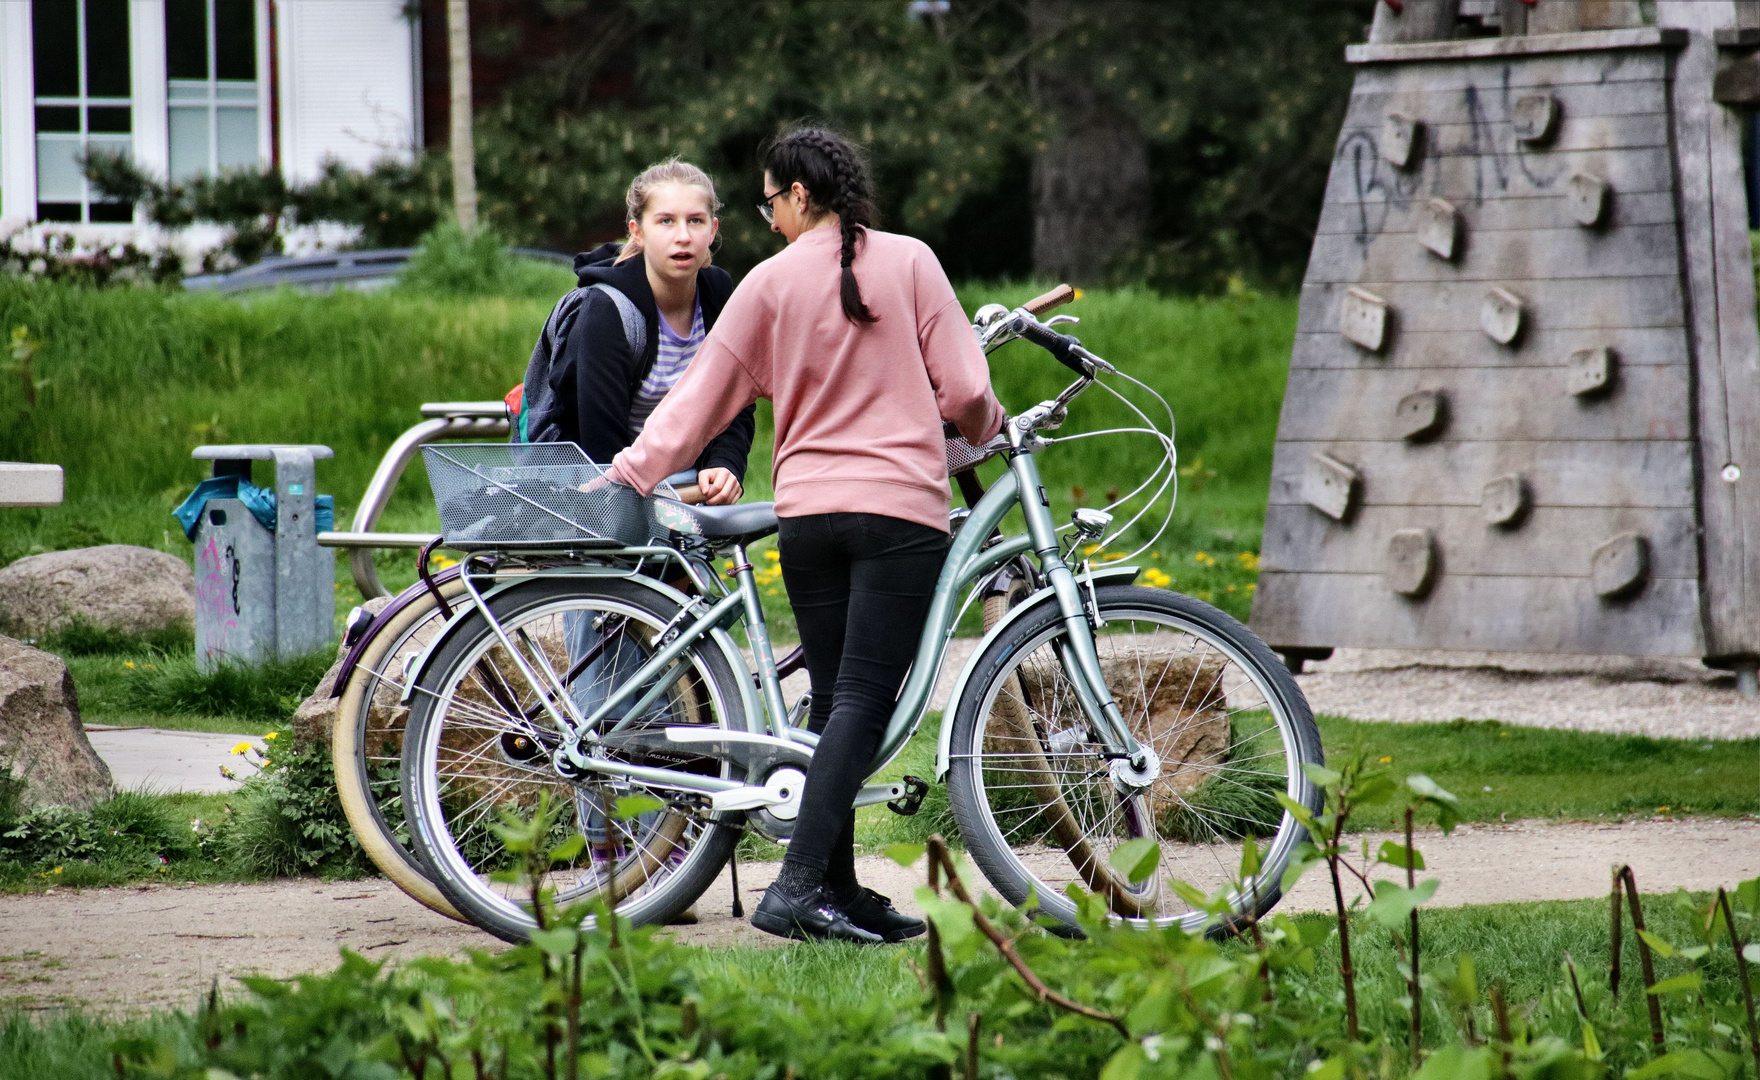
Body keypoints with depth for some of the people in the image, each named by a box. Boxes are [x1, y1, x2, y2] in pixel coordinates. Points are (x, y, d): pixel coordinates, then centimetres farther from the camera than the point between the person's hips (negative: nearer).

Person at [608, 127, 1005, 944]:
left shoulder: (771, 282, 3)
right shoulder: (910, 263, 0)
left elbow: (700, 396, 6)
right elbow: (963, 389, -2)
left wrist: (627, 474, 14)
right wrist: (988, 430, 20)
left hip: (807, 511, 3)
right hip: (901, 508, -3)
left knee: (834, 700, 10)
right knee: (863, 700, -8)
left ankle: (840, 892, 9)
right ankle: (796, 887, -20)